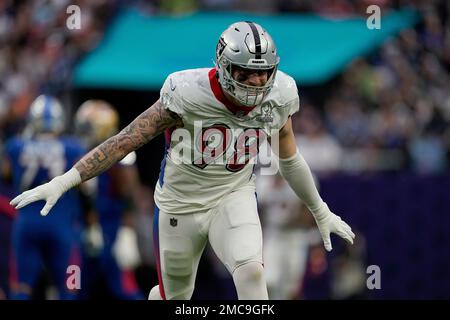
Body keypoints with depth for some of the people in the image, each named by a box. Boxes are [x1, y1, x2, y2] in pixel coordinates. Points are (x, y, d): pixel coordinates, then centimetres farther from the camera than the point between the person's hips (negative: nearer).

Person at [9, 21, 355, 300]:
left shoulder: (277, 98, -13)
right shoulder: (189, 95, -26)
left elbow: (290, 158, 6)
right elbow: (126, 140, -23)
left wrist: (322, 213, 17)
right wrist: (63, 182, -28)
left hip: (233, 198, 2)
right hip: (181, 205, -2)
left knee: (251, 270, -26)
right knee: (174, 298, 13)